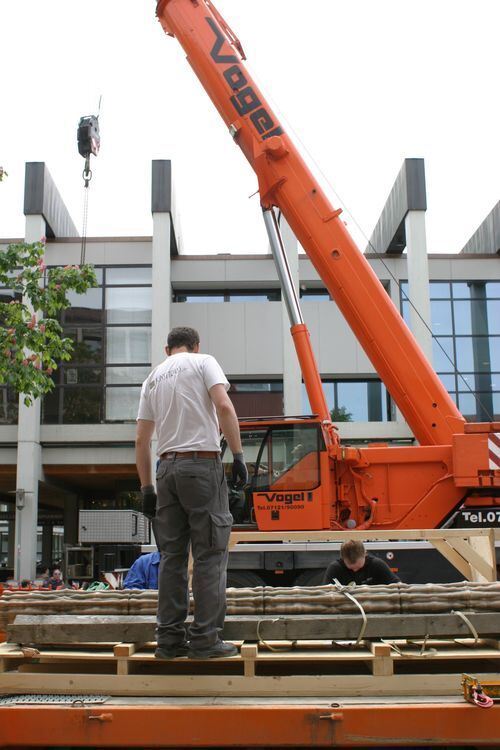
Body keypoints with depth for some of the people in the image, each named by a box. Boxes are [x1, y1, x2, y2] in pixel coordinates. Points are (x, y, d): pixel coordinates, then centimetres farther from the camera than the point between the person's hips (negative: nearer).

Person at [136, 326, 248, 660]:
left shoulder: (152, 379, 18)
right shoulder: (204, 362, 4)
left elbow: (142, 439, 15)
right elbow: (224, 407, -13)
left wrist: (146, 488, 18)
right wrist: (239, 455, -11)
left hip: (167, 469, 6)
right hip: (202, 464, -6)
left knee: (172, 556, 10)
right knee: (210, 554, -2)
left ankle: (170, 639, 11)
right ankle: (206, 639, -2)